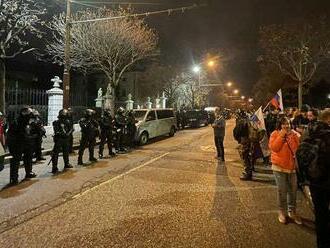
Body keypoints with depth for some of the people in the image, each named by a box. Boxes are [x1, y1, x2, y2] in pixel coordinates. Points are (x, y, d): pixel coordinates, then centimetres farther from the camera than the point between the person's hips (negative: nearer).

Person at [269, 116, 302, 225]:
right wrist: (281, 135, -17)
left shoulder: (293, 134, 4)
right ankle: (282, 211, 21)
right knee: (282, 190, 4)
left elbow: (297, 147, -7)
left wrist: (291, 136, -14)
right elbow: (273, 148, -17)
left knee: (293, 190, 11)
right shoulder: (275, 134, -4)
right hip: (279, 166, -3)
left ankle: (292, 211, 28)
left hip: (292, 166, 3)